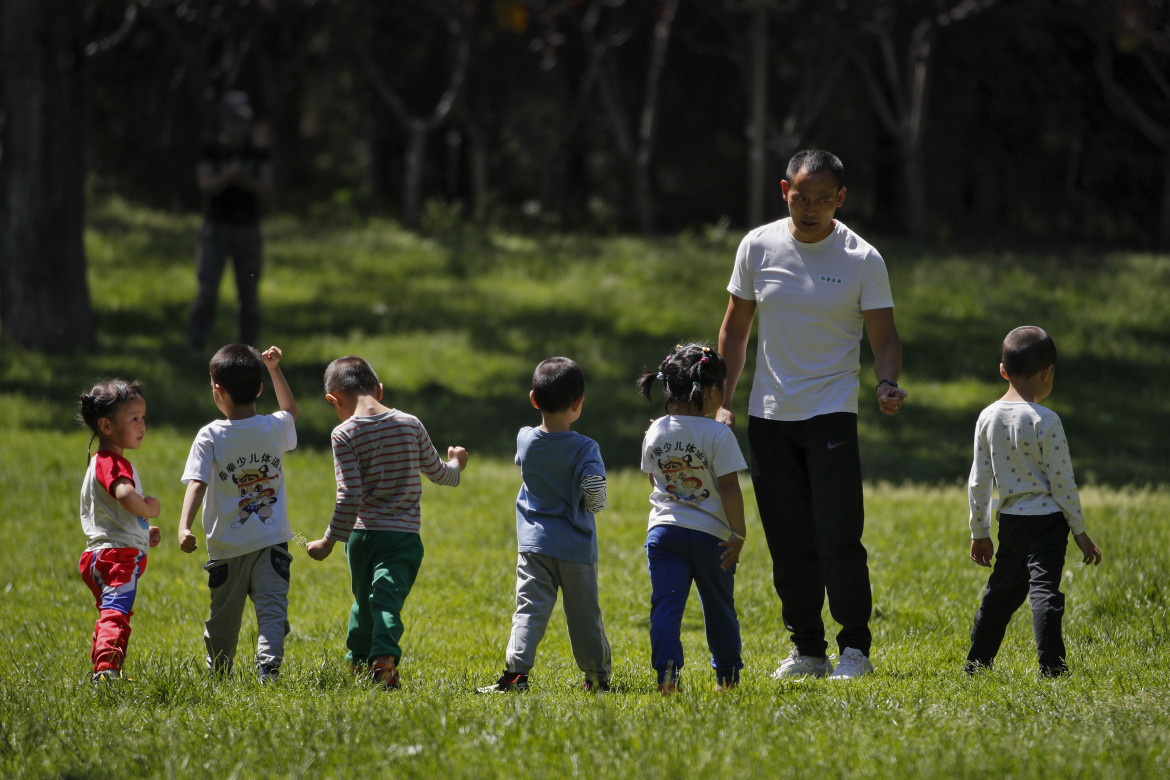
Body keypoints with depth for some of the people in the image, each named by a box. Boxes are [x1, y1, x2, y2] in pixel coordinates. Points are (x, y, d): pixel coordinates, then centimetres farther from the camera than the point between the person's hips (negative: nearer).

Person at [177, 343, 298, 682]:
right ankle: (268, 665, -27)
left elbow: (197, 483, -20)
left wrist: (185, 526, -28)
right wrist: (274, 369, 26)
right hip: (271, 543, 1)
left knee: (223, 616, 14)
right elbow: (291, 411, 25)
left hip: (227, 547, -1)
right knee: (272, 609, -7)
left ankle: (219, 675, 30)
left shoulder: (211, 436, -10)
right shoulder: (275, 428, 0)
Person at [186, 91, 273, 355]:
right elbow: (207, 185, -12)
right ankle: (196, 342, -9)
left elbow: (266, 188, -3)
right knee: (207, 289, -12)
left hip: (248, 231, 2)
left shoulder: (258, 154, 7)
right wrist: (228, 175, -29)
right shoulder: (211, 152, 1)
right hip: (216, 228, -2)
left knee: (249, 294, 1)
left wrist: (244, 179, -21)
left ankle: (248, 345, 9)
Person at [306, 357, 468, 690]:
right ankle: (384, 655, -31)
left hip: (362, 534, 0)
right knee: (387, 599, -7)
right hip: (404, 535, 0)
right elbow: (437, 472, 16)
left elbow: (349, 496, -13)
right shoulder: (410, 425, 2)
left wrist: (330, 540, -4)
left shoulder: (345, 434, -8)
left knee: (364, 600, 19)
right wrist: (455, 465, 39)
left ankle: (358, 663, 31)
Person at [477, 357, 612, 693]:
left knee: (530, 609, -5)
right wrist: (592, 504, 3)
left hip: (534, 543, 1)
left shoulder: (525, 440, -2)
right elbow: (596, 497, -19)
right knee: (584, 615, 11)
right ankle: (597, 676, 22)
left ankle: (516, 670, -21)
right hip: (577, 547, -1)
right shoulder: (585, 449, -12)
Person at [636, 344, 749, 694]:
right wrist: (738, 534, -8)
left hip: (663, 530, 2)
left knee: (665, 603, -3)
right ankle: (727, 675, 23)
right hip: (710, 533, -2)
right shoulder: (718, 435, -12)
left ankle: (667, 672, -19)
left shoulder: (655, 433, 3)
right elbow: (728, 487, -13)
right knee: (719, 606, 13)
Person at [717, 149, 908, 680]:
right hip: (769, 416, 3)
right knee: (789, 543, 5)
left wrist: (887, 384, -22)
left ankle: (855, 648, -2)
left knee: (839, 537, -11)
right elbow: (736, 327, 13)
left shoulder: (862, 260, -4)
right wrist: (723, 400, 7)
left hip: (832, 414, -3)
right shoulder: (758, 247, 4)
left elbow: (884, 337, -1)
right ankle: (807, 649, 14)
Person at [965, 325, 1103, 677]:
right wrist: (1080, 532, -2)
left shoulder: (988, 418, 1)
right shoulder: (1045, 421, -14)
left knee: (1001, 591, 17)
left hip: (1010, 522, 5)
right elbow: (1062, 483, -11)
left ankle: (977, 663, 25)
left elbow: (979, 482, 6)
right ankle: (1051, 667, -19)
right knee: (1044, 590, -10)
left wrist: (979, 533, 15)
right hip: (1047, 520, -5)